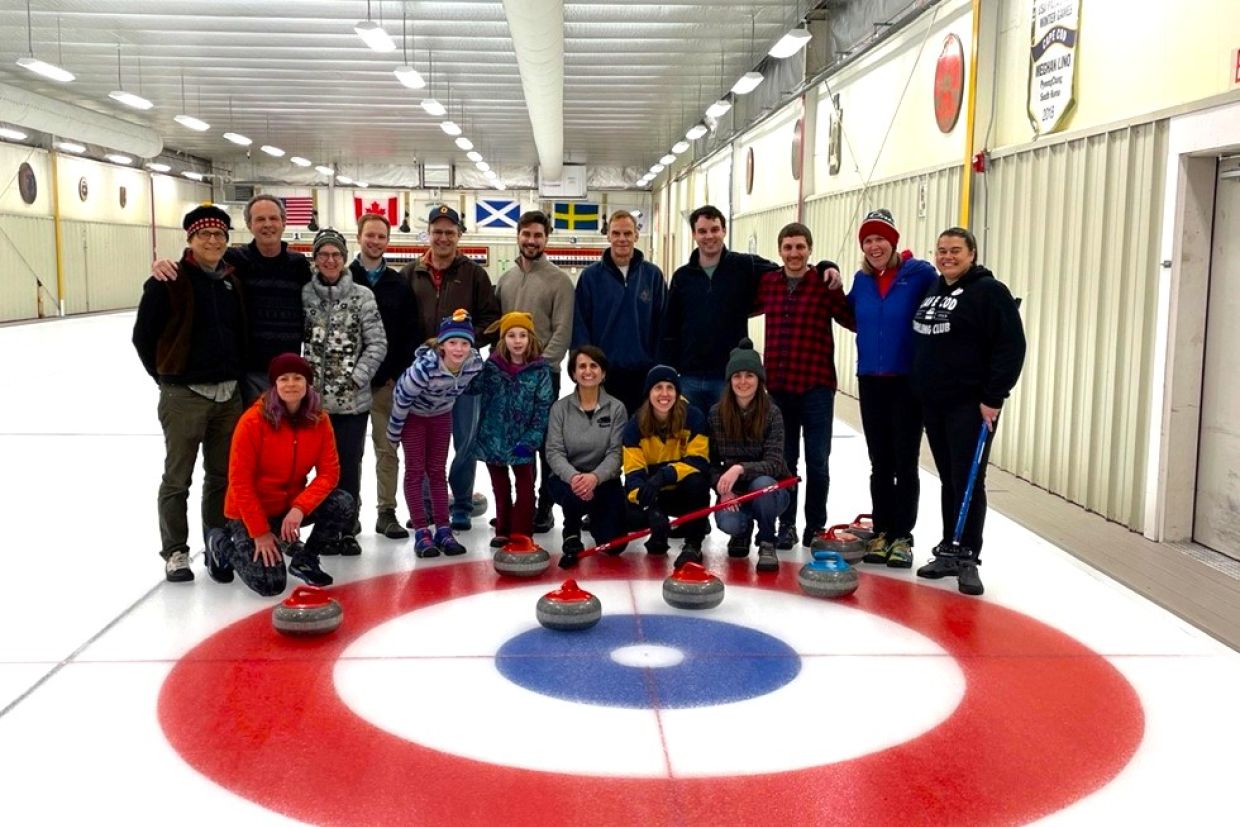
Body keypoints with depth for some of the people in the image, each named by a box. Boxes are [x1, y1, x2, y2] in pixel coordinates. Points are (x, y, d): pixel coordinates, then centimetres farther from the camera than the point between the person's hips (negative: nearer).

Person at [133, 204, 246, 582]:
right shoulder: (168, 282, -9)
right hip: (184, 395, -5)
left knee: (223, 475, 13)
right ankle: (175, 551, 14)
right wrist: (167, 377, 1)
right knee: (177, 478, 4)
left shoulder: (233, 282, 9)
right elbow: (143, 335, -4)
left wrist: (234, 374, 11)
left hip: (229, 394, 5)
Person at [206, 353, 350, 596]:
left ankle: (305, 560, 4)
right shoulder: (253, 420, -21)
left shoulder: (319, 420, -8)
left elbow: (329, 472, -11)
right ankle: (221, 543, 14)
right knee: (270, 584, -17)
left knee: (343, 504, -21)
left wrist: (300, 508, -27)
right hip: (251, 511, -4)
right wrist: (260, 532, -19)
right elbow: (240, 482, -18)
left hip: (292, 506, 5)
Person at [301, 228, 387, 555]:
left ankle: (348, 529, 17)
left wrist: (357, 377, -9)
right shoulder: (304, 295, 3)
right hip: (315, 397, 1)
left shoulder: (362, 296, 0)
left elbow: (377, 343, -1)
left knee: (349, 465, 4)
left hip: (354, 399, -1)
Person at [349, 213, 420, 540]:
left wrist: (399, 372, -4)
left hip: (388, 379, 2)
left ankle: (387, 512, 11)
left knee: (388, 448, 4)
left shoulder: (399, 285, 7)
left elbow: (409, 334, 6)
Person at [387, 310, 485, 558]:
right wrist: (393, 433, -12)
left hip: (440, 414, 4)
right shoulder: (425, 367, -39)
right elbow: (401, 400, -24)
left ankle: (443, 530, 13)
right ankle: (421, 533, 3)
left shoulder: (475, 363, -26)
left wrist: (447, 402, 11)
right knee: (416, 470, -1)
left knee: (438, 471, 8)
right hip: (413, 414, -4)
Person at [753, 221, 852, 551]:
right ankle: (786, 525, 21)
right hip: (778, 385, 3)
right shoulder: (767, 282, 6)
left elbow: (853, 321, -11)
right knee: (784, 459, 11)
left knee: (817, 462, 4)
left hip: (816, 385, -3)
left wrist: (835, 287, -21)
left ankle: (816, 527, 17)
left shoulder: (824, 283, -5)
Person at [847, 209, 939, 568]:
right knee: (879, 463, 11)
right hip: (870, 381, 5)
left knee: (905, 463, 3)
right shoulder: (862, 280, 7)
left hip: (909, 382, -5)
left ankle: (902, 536, 11)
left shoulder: (920, 273, -9)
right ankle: (881, 532, 19)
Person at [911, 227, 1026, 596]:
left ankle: (968, 559, 1)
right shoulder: (932, 292, 15)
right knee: (949, 480, 12)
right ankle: (948, 551, 20)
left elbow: (1011, 347, -14)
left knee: (969, 481, -5)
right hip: (934, 404, 7)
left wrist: (994, 398, -17)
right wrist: (921, 391, 16)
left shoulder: (988, 291, -8)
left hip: (971, 405, -7)